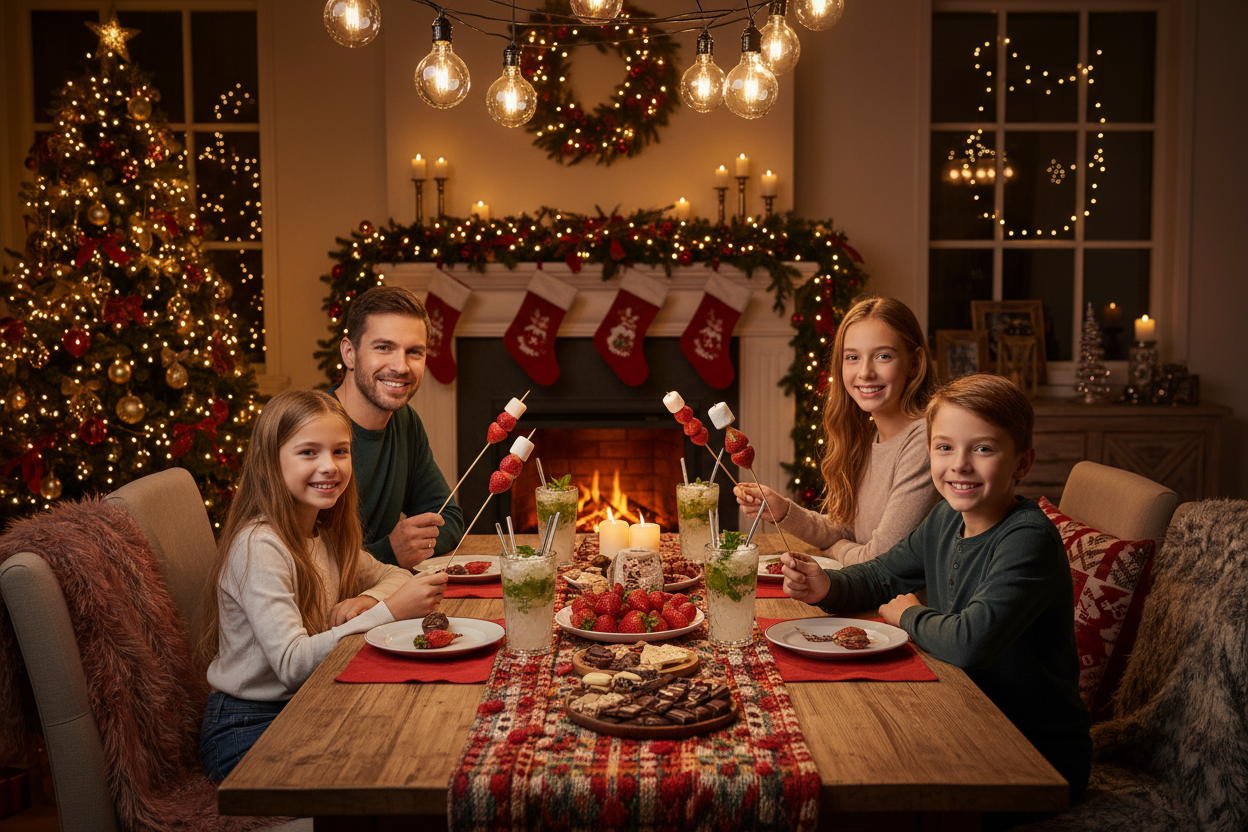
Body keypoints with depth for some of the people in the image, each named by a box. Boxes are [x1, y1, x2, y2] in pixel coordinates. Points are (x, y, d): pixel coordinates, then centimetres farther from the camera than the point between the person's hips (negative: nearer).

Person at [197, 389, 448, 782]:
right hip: (247, 730, -7)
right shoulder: (259, 545, -21)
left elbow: (393, 575, 15)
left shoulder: (326, 535, 4)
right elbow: (292, 664, -26)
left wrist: (368, 599, -9)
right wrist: (387, 612, -30)